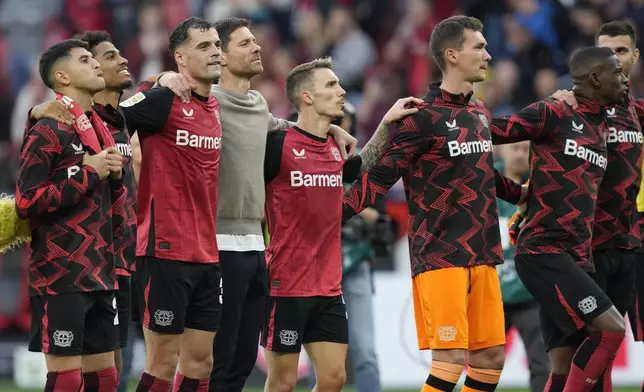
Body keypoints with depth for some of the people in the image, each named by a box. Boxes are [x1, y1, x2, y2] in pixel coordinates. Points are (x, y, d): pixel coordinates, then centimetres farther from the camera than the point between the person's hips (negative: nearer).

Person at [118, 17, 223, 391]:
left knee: (200, 361, 8)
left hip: (207, 256, 7)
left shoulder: (217, 108, 12)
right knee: (163, 362, -4)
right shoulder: (165, 101, -10)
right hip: (166, 251, -7)